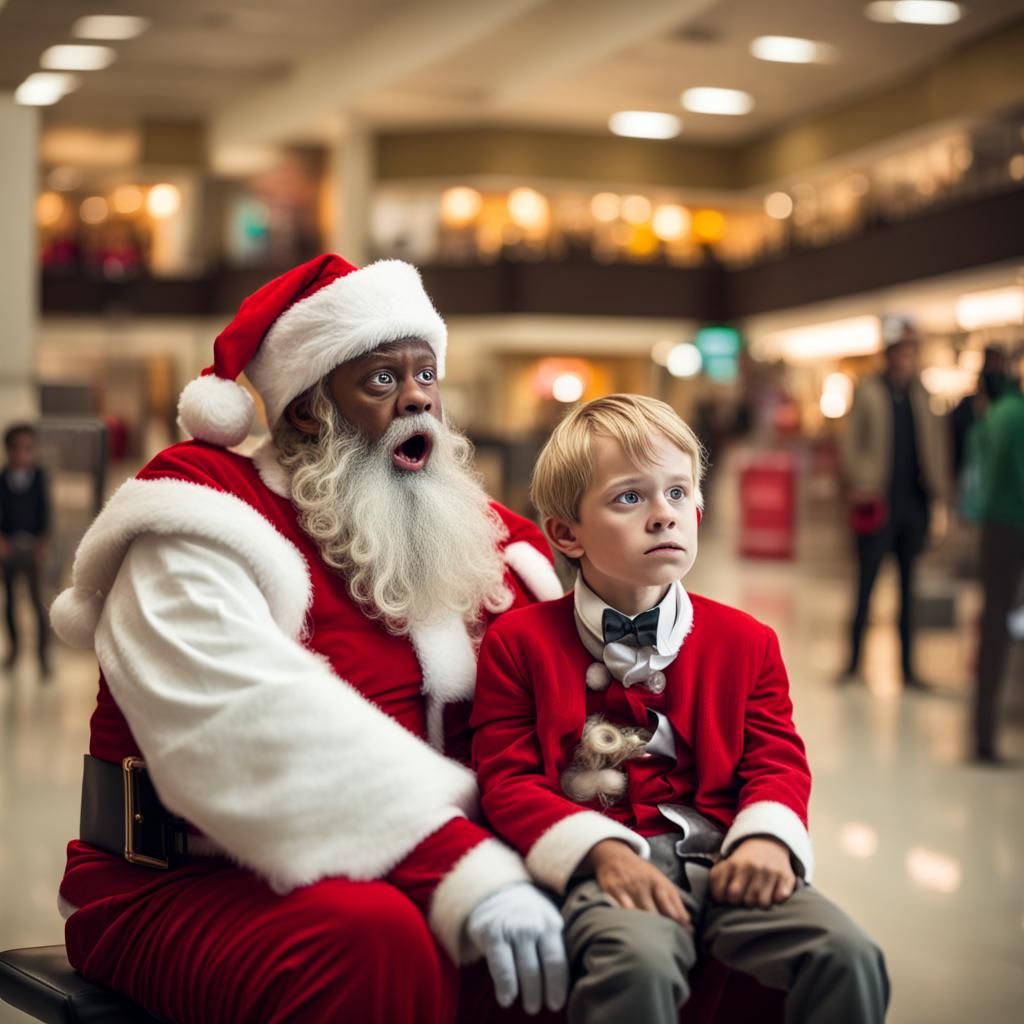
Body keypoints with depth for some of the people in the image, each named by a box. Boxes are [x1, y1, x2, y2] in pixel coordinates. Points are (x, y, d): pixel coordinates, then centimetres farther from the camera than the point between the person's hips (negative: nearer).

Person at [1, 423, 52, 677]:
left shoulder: (38, 477, -8)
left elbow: (45, 511, -5)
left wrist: (43, 544, -9)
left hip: (32, 545, -1)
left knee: (38, 601, -2)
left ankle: (43, 656, 6)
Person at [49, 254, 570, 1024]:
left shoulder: (480, 536, 13)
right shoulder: (202, 518, -7)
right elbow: (261, 729, -24)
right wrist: (465, 873, -33)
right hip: (191, 881, -5)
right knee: (374, 939, -36)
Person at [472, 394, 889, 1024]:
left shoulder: (744, 641, 16)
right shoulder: (520, 642, 8)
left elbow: (776, 759, 13)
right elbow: (508, 778, 2)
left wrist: (766, 838, -10)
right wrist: (603, 851, -15)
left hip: (722, 857, 3)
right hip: (603, 864, -3)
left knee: (849, 956, -23)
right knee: (637, 966, -38)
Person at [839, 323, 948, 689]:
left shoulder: (923, 395, 9)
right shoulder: (868, 393, -1)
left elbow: (935, 443, 12)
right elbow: (850, 443, -1)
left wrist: (937, 489, 3)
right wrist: (860, 483, -10)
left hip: (915, 503, 4)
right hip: (879, 503, -4)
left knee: (908, 586, 9)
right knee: (866, 583, 1)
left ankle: (907, 668, 14)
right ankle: (853, 661, 11)